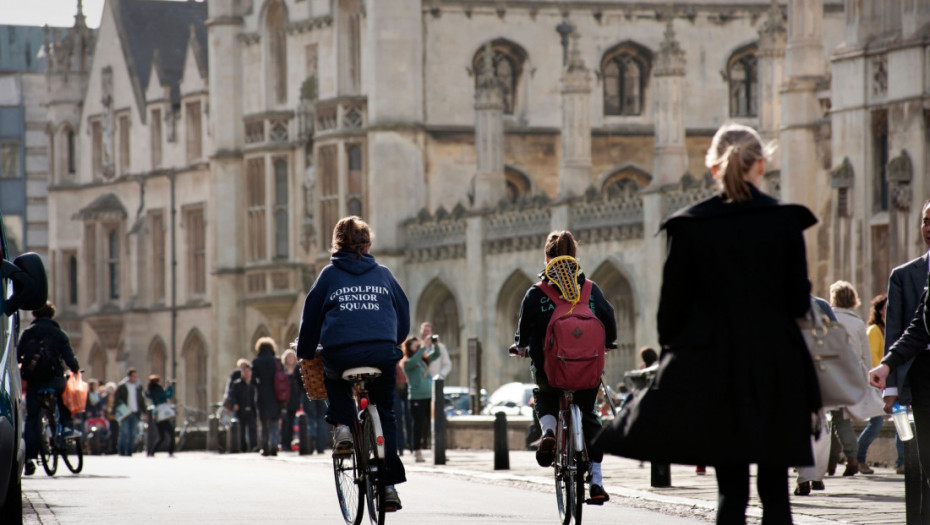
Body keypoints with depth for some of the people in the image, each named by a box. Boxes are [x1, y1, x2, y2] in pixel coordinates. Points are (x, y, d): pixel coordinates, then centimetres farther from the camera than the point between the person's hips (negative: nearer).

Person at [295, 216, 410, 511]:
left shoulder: (329, 274, 13)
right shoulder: (383, 274, 17)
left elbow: (311, 315, 15)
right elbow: (403, 315, 23)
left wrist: (305, 352, 28)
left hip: (340, 351, -1)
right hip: (382, 352, 1)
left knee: (334, 379, 36)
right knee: (385, 413, 15)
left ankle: (342, 426, 12)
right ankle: (389, 484, 6)